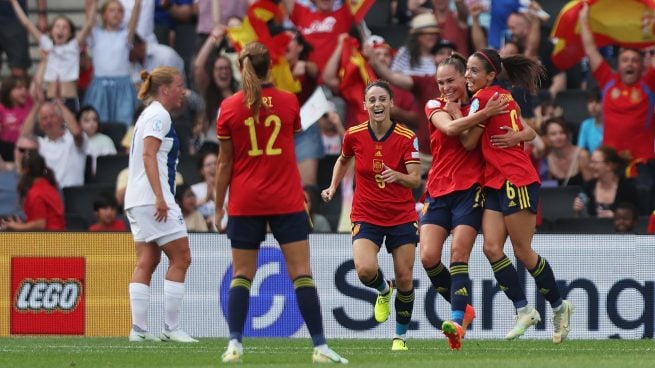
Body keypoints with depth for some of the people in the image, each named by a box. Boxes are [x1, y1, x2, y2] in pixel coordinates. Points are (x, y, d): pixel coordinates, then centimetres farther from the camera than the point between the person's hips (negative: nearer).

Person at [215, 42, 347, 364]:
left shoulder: (229, 108, -4)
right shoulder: (288, 102, -1)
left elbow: (225, 163, -1)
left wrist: (219, 206, 6)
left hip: (244, 202, 0)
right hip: (286, 201, 0)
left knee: (242, 275, 6)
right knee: (301, 273, -2)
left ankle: (234, 344, -4)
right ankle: (320, 346, -7)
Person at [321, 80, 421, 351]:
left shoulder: (407, 137, -11)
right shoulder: (354, 135, -5)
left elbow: (416, 179, -17)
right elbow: (343, 160, 18)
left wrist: (397, 176, -37)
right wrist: (333, 187, 8)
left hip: (402, 216, 0)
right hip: (366, 215, 0)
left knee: (404, 279, 0)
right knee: (365, 270, -23)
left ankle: (401, 336, 22)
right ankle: (383, 290, 15)